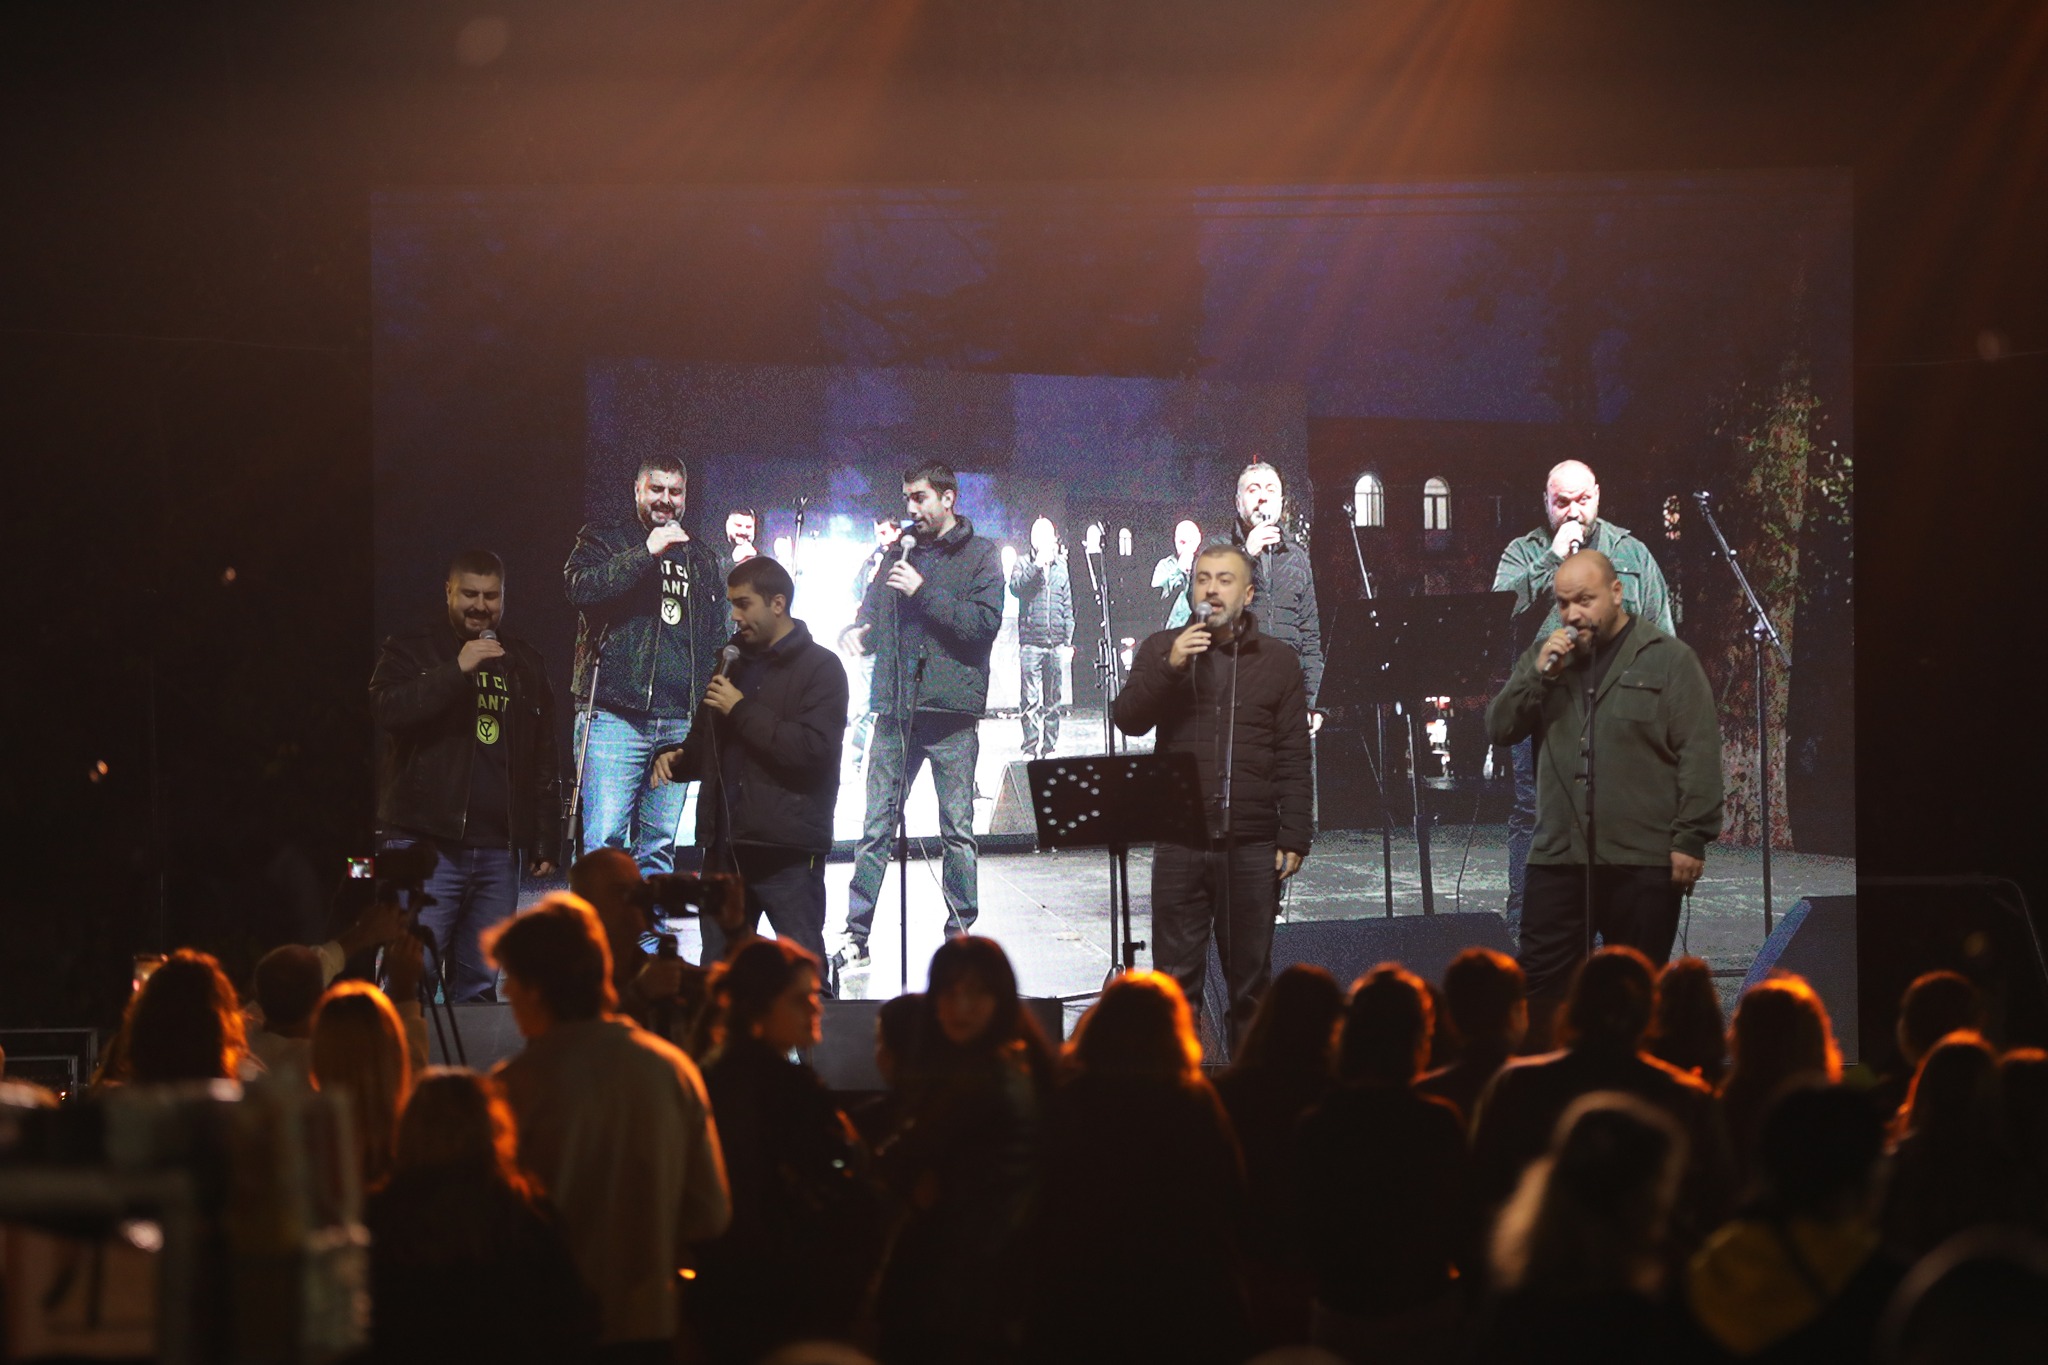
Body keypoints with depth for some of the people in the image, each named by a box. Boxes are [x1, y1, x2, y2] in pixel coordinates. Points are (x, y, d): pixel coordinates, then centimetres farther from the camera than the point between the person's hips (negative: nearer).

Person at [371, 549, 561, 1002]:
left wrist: (545, 841, 13)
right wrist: (457, 670, -20)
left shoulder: (525, 665, 17)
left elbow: (545, 762, 19)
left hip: (497, 849, 4)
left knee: (479, 982, 5)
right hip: (426, 843, -4)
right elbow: (386, 707, -15)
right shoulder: (413, 651, 6)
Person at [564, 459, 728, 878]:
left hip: (680, 722, 4)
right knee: (604, 838, -12)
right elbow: (581, 587, -13)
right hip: (617, 715, -4)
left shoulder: (706, 562, 21)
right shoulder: (604, 541, 8)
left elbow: (718, 640, 22)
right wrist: (646, 553, -18)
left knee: (659, 844, 6)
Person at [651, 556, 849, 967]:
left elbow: (815, 748, -18)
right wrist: (678, 757, 7)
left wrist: (743, 710, -14)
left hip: (787, 850, -7)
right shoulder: (736, 666, 19)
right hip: (726, 845, 8)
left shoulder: (820, 667, -4)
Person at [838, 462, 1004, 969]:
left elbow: (986, 621, -9)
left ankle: (961, 931, 9)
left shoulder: (980, 554, 4)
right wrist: (858, 631, -3)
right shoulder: (901, 552, 16)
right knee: (875, 827, 1)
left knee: (957, 830, 1)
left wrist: (924, 593, -14)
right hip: (895, 708, 4)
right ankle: (857, 934, 2)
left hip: (951, 708, -4)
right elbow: (872, 610, 21)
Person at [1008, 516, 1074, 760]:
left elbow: (1067, 609, 15)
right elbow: (1015, 586, -14)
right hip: (1031, 644, -3)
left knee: (1053, 701, 5)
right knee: (1031, 701, -8)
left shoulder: (1060, 568, 14)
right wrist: (1038, 564, -17)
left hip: (1056, 646, 3)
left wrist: (1068, 642, 10)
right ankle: (1031, 748, -6)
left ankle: (1049, 748, 10)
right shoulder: (1024, 565, 6)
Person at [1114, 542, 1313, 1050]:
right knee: (1176, 975, 0)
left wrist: (1294, 837, -2)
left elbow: (1294, 757, 5)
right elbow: (1127, 719, -2)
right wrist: (1170, 667, -16)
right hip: (1179, 842, 0)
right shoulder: (1160, 650, 10)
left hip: (1252, 847, 0)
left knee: (1250, 978, 6)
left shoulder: (1277, 661, 8)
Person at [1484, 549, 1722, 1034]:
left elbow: (1699, 754, -6)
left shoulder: (1669, 660, -1)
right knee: (1541, 977, 0)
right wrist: (1539, 676, -9)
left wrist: (1691, 839, -12)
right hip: (1559, 854, 3)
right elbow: (1499, 728, 5)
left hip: (1643, 861, -3)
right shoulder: (1544, 657, 13)